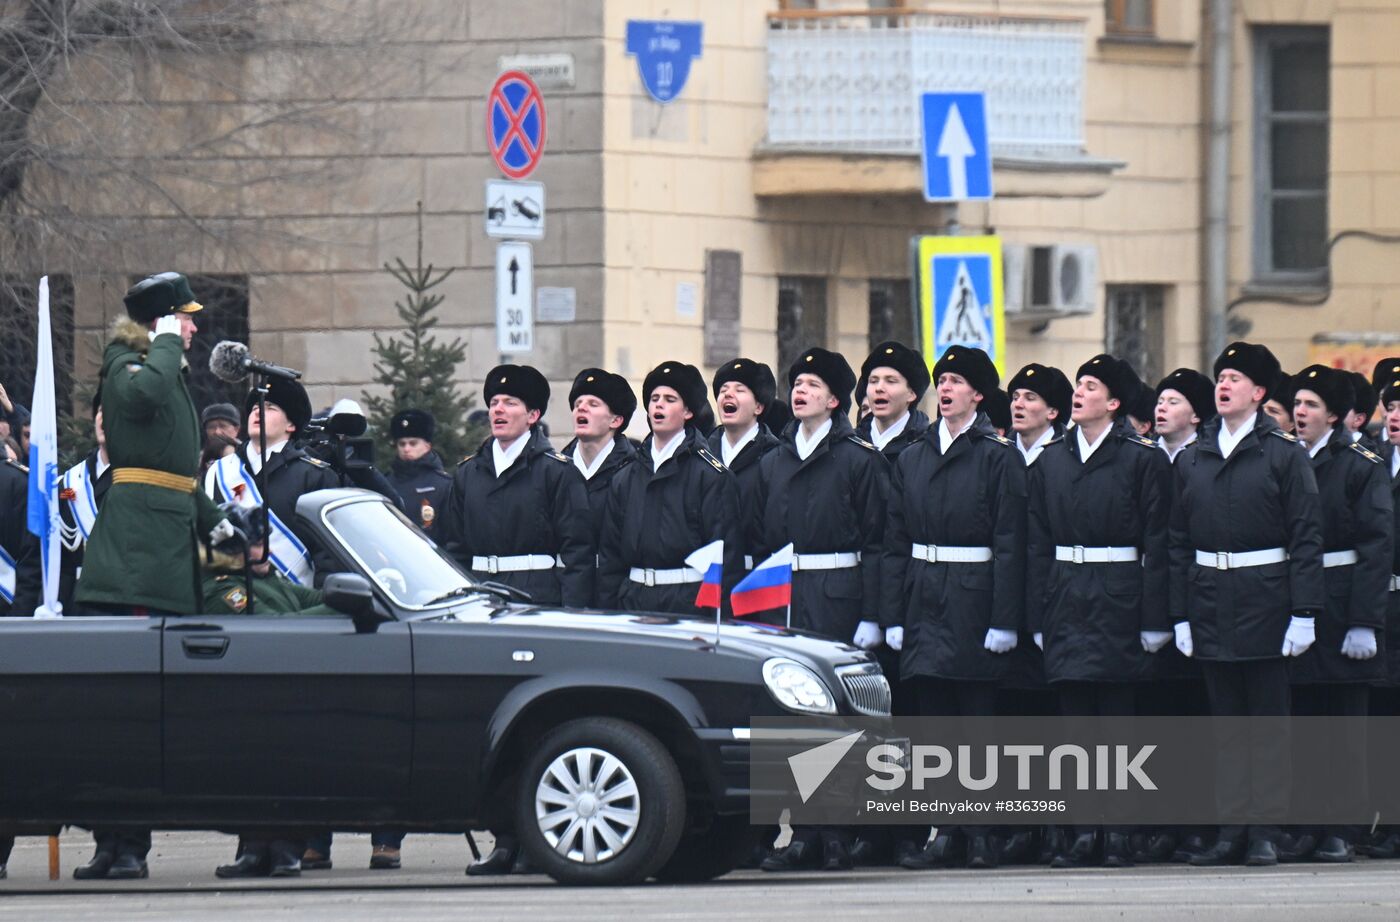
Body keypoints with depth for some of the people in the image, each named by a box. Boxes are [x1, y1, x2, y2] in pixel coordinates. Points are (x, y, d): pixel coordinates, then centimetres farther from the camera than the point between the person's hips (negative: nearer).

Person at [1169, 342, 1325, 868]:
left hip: (1265, 601, -4)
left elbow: (1306, 538, -5)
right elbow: (1178, 542, 11)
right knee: (1226, 721, 7)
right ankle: (1233, 829, 11)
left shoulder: (1283, 455, -2)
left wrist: (1303, 613, -12)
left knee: (1268, 721, -1)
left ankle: (1265, 831, 2)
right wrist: (1181, 615, 5)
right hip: (1210, 602, 4)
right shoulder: (1192, 460, 10)